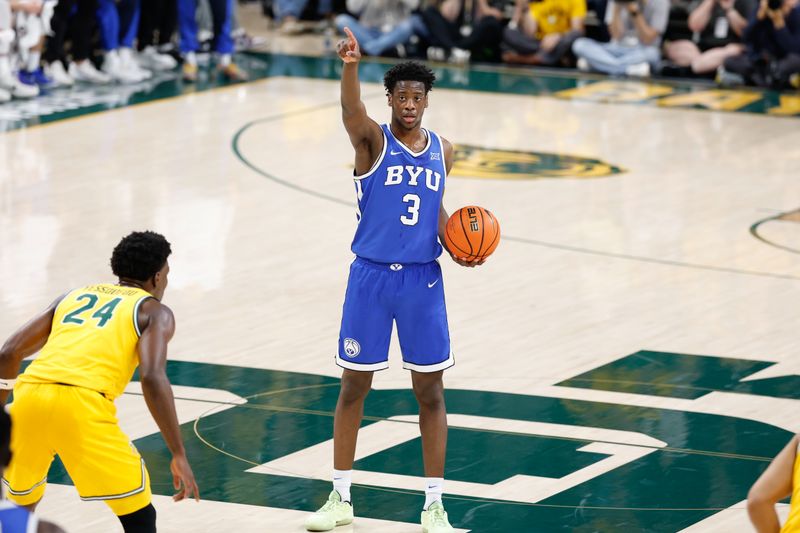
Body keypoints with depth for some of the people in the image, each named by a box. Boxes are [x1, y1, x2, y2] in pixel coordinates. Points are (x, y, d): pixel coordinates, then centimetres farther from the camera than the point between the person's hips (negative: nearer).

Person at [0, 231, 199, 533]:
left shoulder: (73, 297, 31)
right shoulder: (154, 311, 16)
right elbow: (152, 378, -3)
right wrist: (179, 455, -1)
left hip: (29, 395, 5)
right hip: (81, 404, -5)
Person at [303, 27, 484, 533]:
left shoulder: (442, 150, 5)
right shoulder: (374, 140, -8)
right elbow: (352, 113, -31)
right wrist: (350, 66, -51)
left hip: (423, 279, 2)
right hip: (371, 277, -2)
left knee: (430, 390, 4)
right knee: (353, 387, 6)